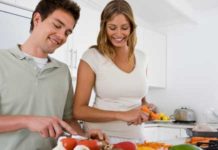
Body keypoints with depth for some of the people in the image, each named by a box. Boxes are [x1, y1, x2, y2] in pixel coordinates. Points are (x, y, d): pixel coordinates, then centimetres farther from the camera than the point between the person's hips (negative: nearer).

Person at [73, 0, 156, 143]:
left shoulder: (141, 58, 3)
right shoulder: (92, 57, -12)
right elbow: (79, 110, -13)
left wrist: (147, 107, -6)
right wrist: (122, 115, -21)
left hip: (135, 137, 5)